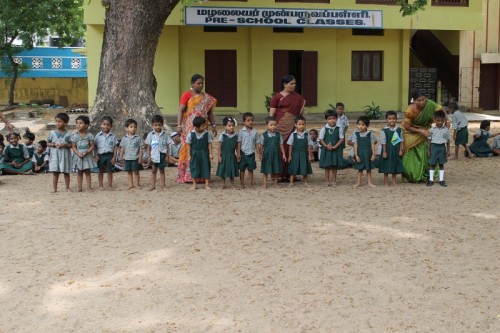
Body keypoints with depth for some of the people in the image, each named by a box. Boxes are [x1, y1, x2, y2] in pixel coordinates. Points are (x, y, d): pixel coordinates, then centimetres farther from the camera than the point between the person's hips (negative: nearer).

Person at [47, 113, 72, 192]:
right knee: (55, 172, 3)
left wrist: (65, 145, -18)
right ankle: (54, 188, 11)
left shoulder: (68, 134, -2)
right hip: (55, 155, 1)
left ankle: (67, 188, 17)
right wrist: (54, 145, -13)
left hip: (65, 155, -1)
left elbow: (71, 145, -1)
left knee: (66, 172, 7)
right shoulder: (52, 132, 1)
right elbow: (48, 143, 6)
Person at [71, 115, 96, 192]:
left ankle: (89, 187, 8)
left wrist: (87, 152, -19)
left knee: (87, 172, 5)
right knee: (79, 172, 8)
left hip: (87, 156, -1)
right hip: (78, 156, 1)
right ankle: (79, 187, 15)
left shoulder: (89, 135, -4)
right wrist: (78, 153, -18)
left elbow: (92, 146, -5)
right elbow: (73, 147, -3)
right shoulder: (75, 136, -3)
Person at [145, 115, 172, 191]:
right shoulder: (151, 135, -1)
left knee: (162, 170, 9)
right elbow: (148, 146, 3)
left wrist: (167, 156, -3)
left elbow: (167, 146, 2)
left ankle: (162, 185, 15)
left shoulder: (164, 135, -1)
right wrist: (148, 156, -1)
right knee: (153, 171, 9)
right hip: (154, 156, 0)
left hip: (162, 155, 0)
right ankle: (153, 185, 15)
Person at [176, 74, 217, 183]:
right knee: (189, 149, -5)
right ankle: (188, 176, -2)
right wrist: (179, 125, -14)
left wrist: (213, 125, 12)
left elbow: (209, 112, 18)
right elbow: (181, 110, -6)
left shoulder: (206, 97, 15)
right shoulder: (187, 94, -2)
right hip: (189, 128, -5)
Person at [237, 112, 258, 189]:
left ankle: (250, 184, 16)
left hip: (251, 153, 1)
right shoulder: (241, 131, -5)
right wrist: (238, 153, -7)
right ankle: (242, 184, 17)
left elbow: (256, 143, 4)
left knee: (250, 169, 8)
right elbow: (239, 143, -3)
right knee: (242, 169, 8)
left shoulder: (254, 131, 0)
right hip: (243, 153, -1)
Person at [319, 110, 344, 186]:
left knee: (335, 166, 8)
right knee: (327, 166, 7)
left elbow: (341, 139, -4)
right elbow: (321, 139, -3)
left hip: (336, 150, 1)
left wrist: (335, 146, -15)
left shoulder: (339, 129, -3)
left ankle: (334, 181, 17)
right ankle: (327, 181, 15)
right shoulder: (324, 129, -5)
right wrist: (326, 146, -18)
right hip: (326, 150, -1)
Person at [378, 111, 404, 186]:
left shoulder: (399, 129, 1)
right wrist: (384, 151, -9)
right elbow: (383, 142, -7)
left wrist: (401, 150, 0)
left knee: (395, 165, 9)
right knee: (386, 166, 3)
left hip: (396, 151, 3)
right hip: (387, 151, -3)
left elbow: (401, 140, 5)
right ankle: (386, 181, 13)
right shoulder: (384, 130, -8)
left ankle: (394, 180, 20)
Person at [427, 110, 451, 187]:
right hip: (434, 147, -1)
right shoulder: (432, 130, -2)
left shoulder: (446, 130, 0)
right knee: (432, 164, 5)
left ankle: (441, 180, 15)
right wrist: (428, 150, 0)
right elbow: (429, 140, 1)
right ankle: (431, 180, 12)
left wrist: (448, 150, 3)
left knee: (441, 164, 8)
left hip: (442, 147, 1)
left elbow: (448, 141, 5)